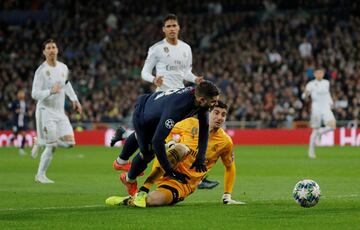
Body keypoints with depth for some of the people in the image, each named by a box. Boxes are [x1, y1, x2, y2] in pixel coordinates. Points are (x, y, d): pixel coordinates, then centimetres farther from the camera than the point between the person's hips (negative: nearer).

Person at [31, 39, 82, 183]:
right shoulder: (41, 71, -12)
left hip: (60, 112, 6)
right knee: (52, 146, -10)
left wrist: (74, 99, 22)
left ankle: (41, 142, 18)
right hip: (46, 111, -6)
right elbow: (35, 94, -16)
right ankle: (40, 175, 6)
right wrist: (51, 91, -29)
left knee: (69, 142, -4)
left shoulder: (63, 68, 7)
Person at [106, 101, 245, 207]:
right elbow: (169, 131, 18)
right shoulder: (191, 123, 2)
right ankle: (143, 190, -34)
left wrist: (227, 196, 13)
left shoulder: (225, 142, 0)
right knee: (180, 148, -35)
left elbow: (230, 168, 15)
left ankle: (128, 201, -5)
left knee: (153, 201, -35)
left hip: (184, 183, -2)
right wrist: (170, 144, -4)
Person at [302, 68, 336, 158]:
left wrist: (330, 101, 16)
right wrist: (306, 93, -31)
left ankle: (319, 132, 11)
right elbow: (304, 96, -10)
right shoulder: (311, 84, -3)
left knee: (332, 126, -18)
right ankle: (311, 151, 12)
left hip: (326, 109, 4)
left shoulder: (326, 83, 11)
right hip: (316, 109, -4)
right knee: (315, 130, 0)